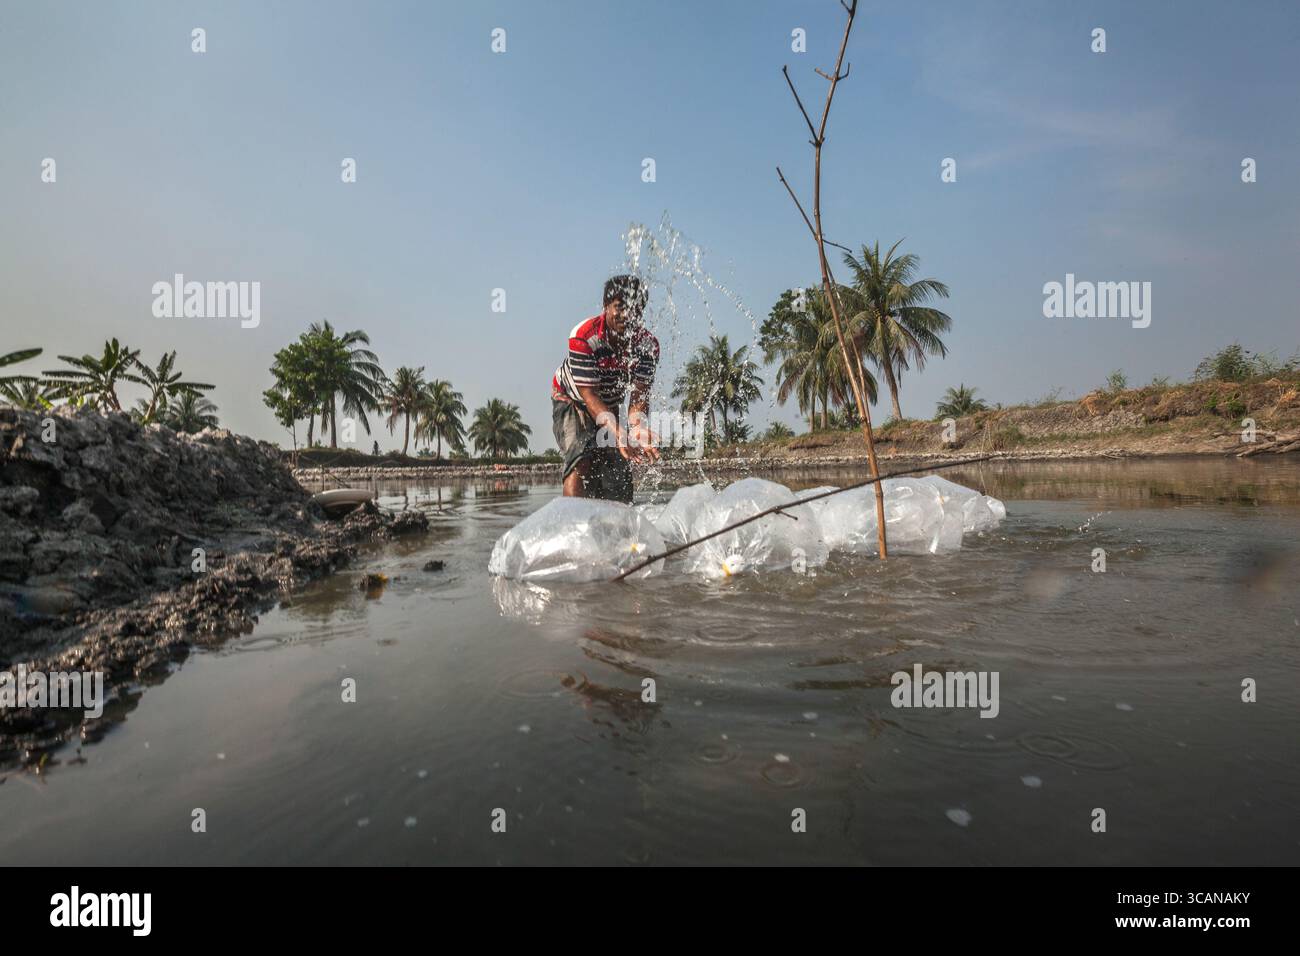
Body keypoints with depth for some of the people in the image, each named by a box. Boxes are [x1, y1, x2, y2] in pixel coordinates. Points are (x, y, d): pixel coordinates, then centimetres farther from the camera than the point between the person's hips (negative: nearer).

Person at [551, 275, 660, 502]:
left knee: (619, 476, -1)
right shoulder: (583, 336, -31)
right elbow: (588, 394, -34)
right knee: (581, 461, -27)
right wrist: (617, 432, -49)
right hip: (572, 400, -4)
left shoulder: (648, 344, -19)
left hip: (610, 405, 4)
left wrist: (638, 427, -46)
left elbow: (639, 394, -24)